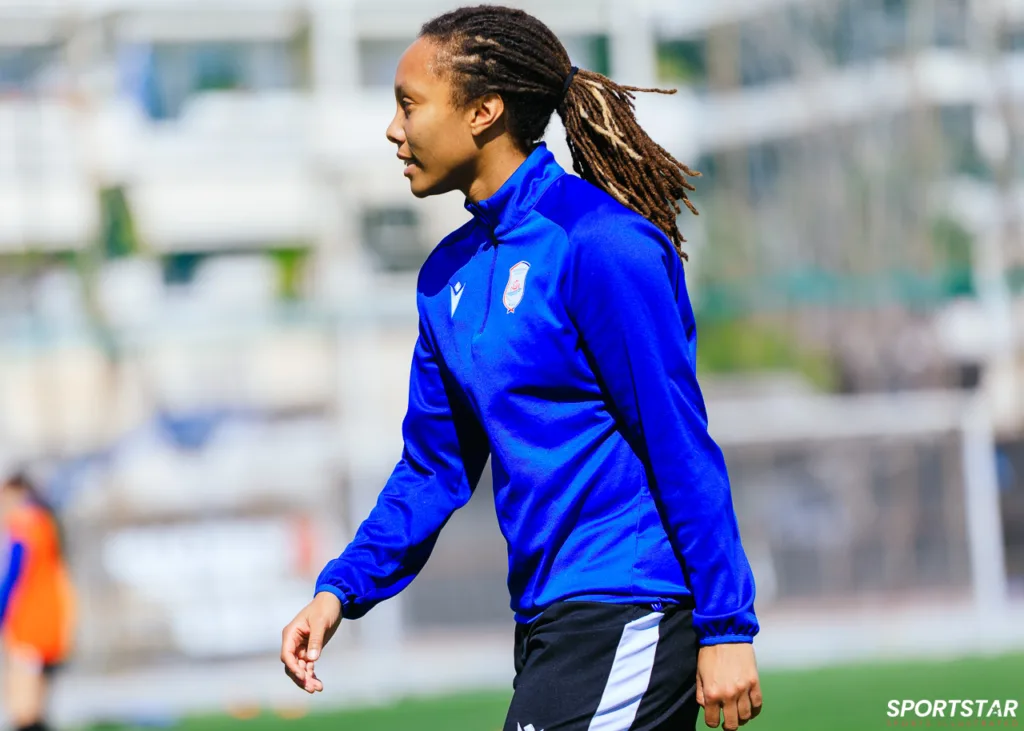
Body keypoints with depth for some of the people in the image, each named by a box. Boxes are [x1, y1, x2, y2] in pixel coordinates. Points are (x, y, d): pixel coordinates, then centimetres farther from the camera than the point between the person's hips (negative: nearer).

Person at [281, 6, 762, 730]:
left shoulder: (596, 243, -13)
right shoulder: (447, 275, 12)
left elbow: (682, 446, -15)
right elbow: (435, 468, 18)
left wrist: (726, 628, -17)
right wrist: (342, 590, 5)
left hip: (629, 613, -8)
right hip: (547, 621, 9)